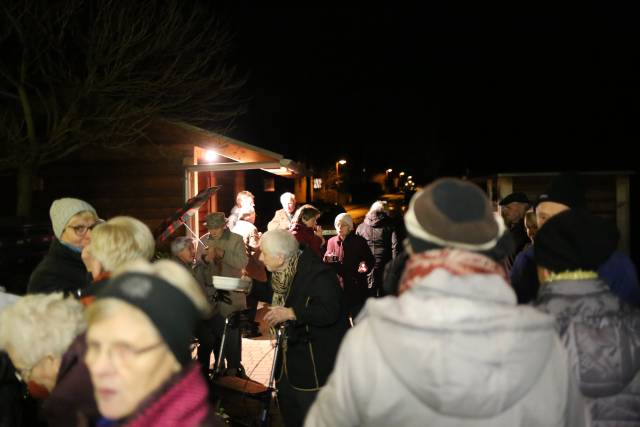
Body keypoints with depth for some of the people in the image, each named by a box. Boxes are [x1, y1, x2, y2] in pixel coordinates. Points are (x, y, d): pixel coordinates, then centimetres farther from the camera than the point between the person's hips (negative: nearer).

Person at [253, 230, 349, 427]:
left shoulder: (317, 273, -26)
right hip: (291, 349, 9)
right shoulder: (283, 270, 0)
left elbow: (329, 311, -32)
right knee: (286, 398, 23)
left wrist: (290, 313, -31)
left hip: (316, 357, -8)